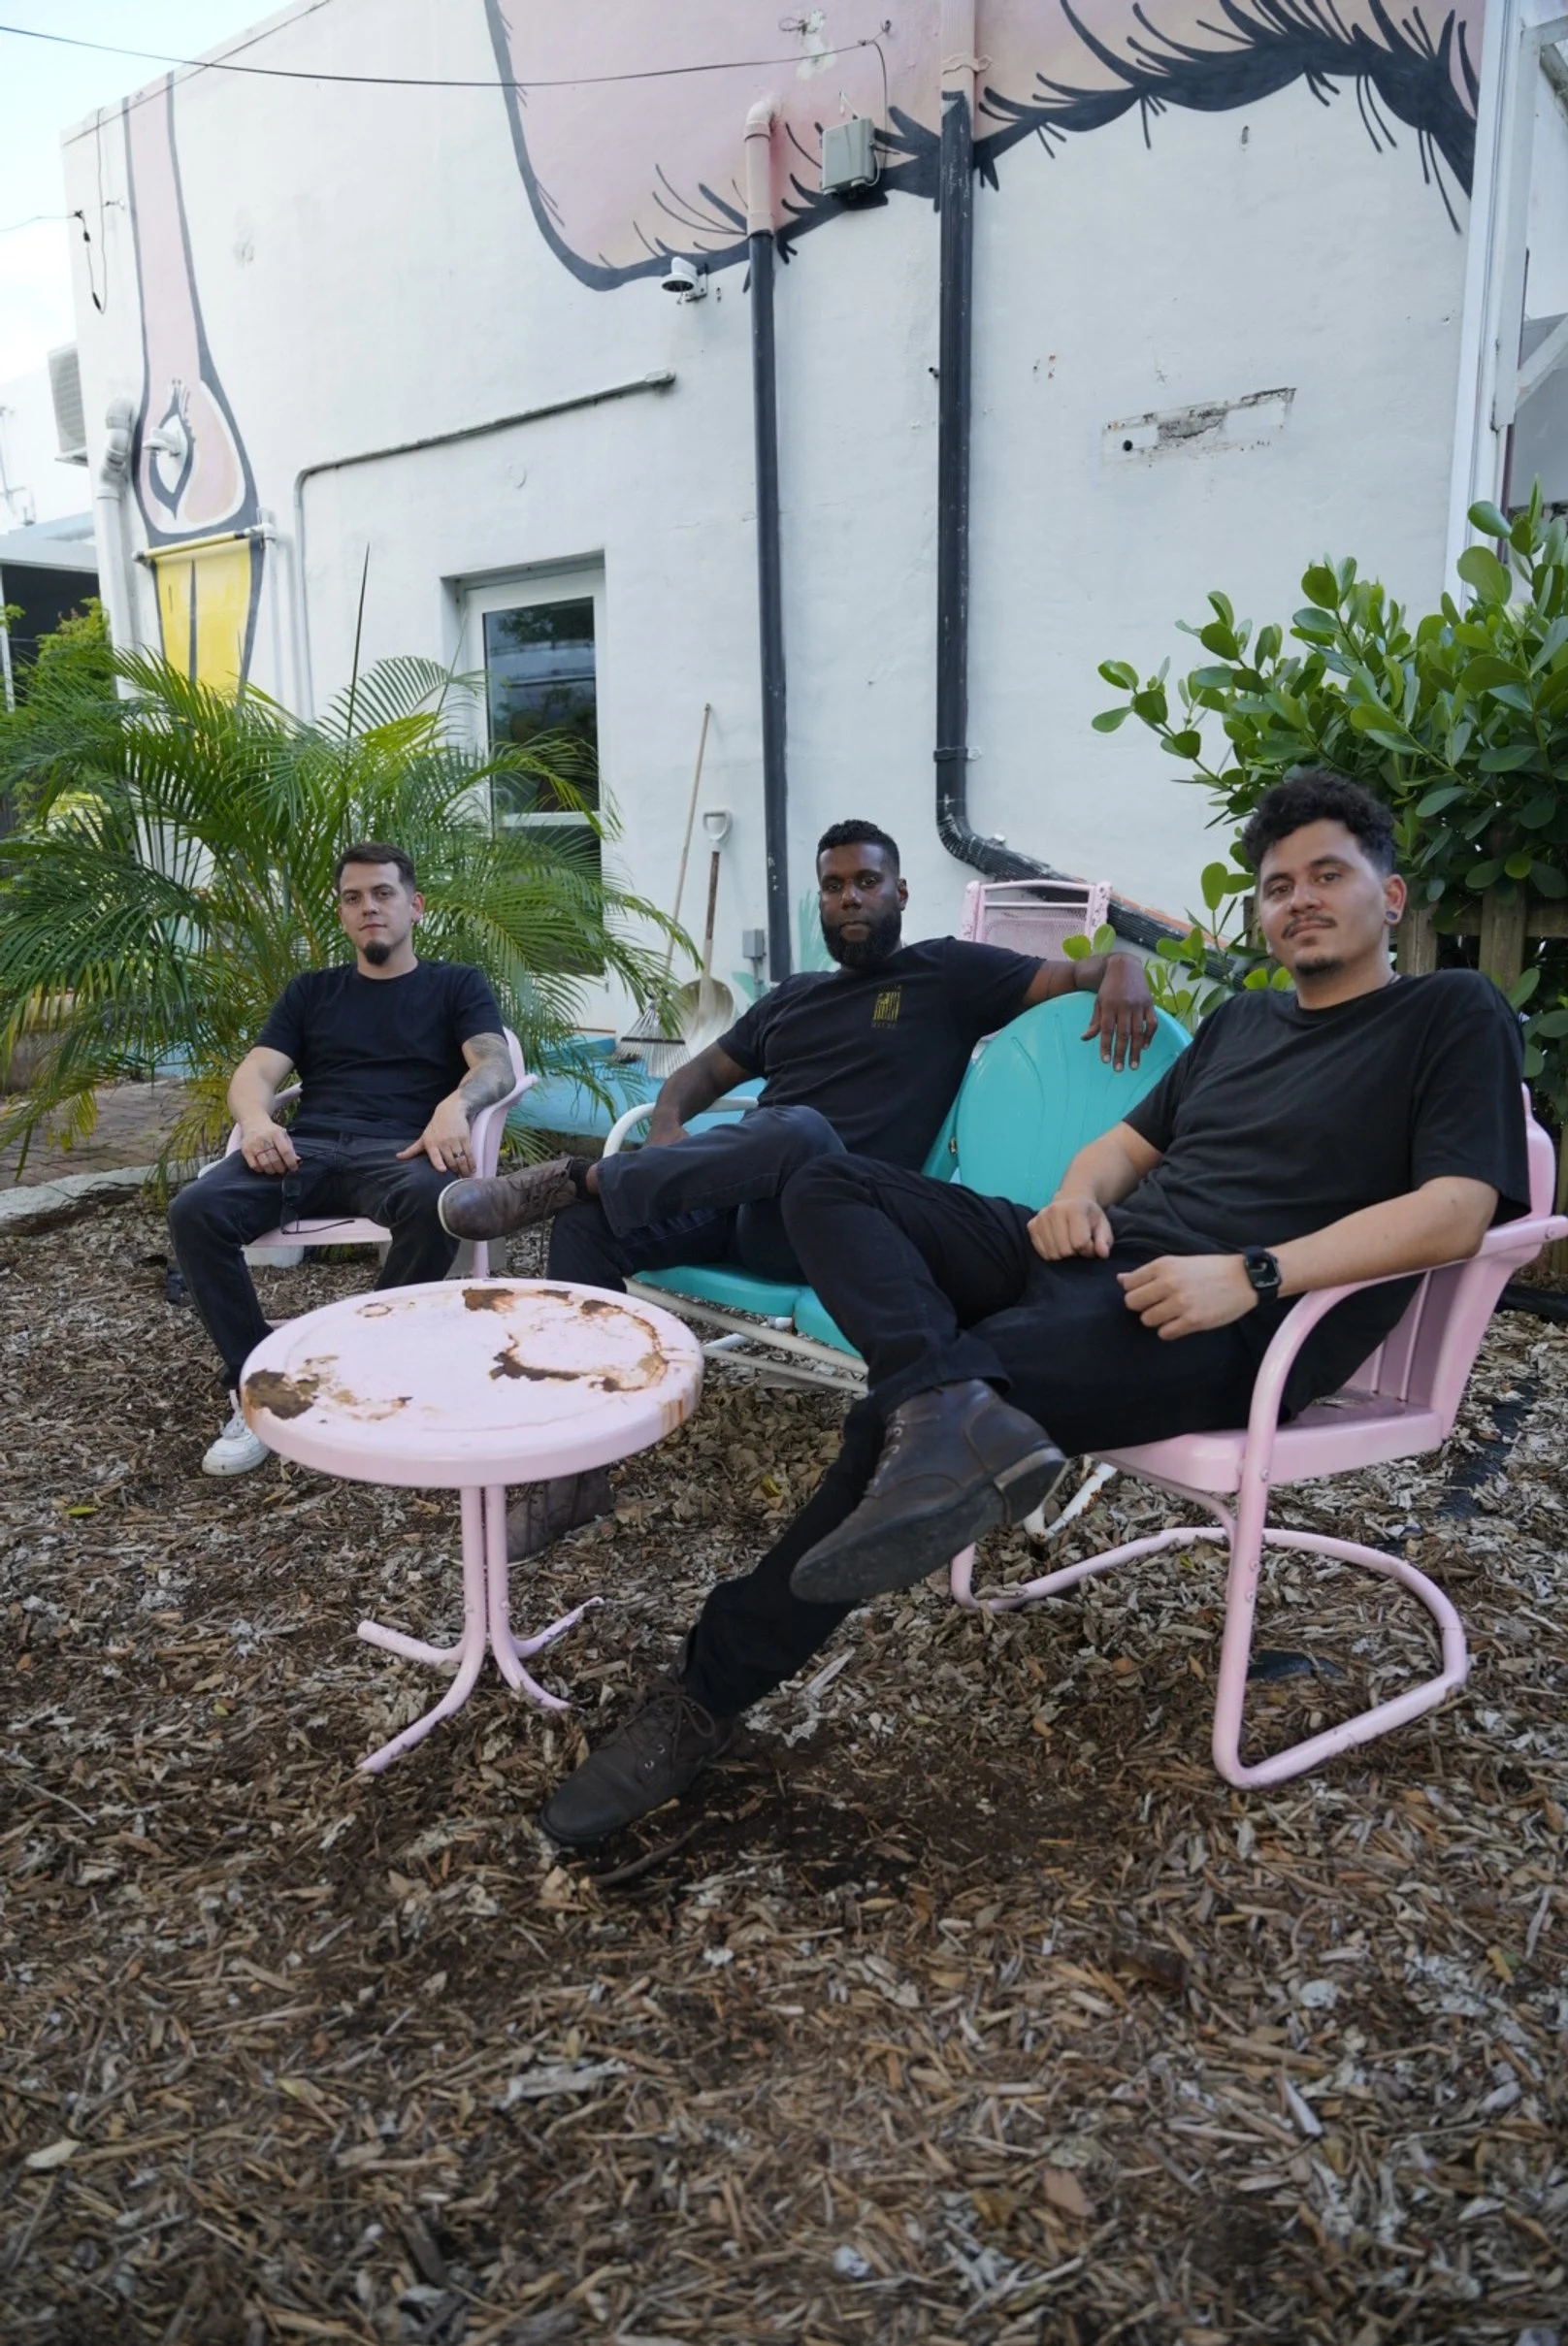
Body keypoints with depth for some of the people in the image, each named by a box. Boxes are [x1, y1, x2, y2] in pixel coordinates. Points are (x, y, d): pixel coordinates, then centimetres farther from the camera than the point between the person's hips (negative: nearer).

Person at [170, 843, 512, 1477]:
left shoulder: (456, 984, 17)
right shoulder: (310, 991, 25)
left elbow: (495, 1064, 0)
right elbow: (255, 1072, 13)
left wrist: (455, 1105, -25)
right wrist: (256, 1120, -14)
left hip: (399, 1149, -2)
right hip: (308, 1147, 3)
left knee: (434, 1201, -39)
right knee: (195, 1210, -26)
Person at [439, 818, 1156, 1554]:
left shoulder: (945, 972, 11)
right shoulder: (795, 995, 27)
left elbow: (1075, 973, 4)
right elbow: (704, 1072, 29)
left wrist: (1122, 970, -22)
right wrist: (666, 1129, 5)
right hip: (734, 1199, 6)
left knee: (799, 1132, -40)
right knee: (585, 1228, -20)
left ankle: (571, 1178, -26)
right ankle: (572, 1476, -12)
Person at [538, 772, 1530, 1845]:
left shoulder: (1454, 1014, 6)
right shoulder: (1241, 1020, 28)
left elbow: (1458, 1210, -9)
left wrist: (1253, 1274, -21)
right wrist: (1077, 1194, 3)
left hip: (1228, 1326, -8)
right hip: (1096, 1260, 8)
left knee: (908, 1412, -27)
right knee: (832, 1187, -11)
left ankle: (708, 1693, -15)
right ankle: (953, 1412, -39)